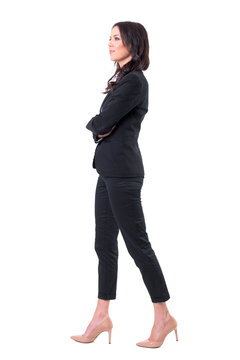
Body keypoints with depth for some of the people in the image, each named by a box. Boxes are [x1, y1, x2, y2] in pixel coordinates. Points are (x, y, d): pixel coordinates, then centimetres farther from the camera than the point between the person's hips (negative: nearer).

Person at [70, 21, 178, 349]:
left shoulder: (134, 81, -14)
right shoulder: (122, 79, 17)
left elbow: (103, 123, -18)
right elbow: (101, 125, 15)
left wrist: (96, 124, 3)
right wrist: (100, 127, -6)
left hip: (122, 172, -10)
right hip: (109, 169, 10)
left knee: (137, 243, -3)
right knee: (104, 244, 12)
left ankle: (163, 316, 8)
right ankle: (102, 316, 20)